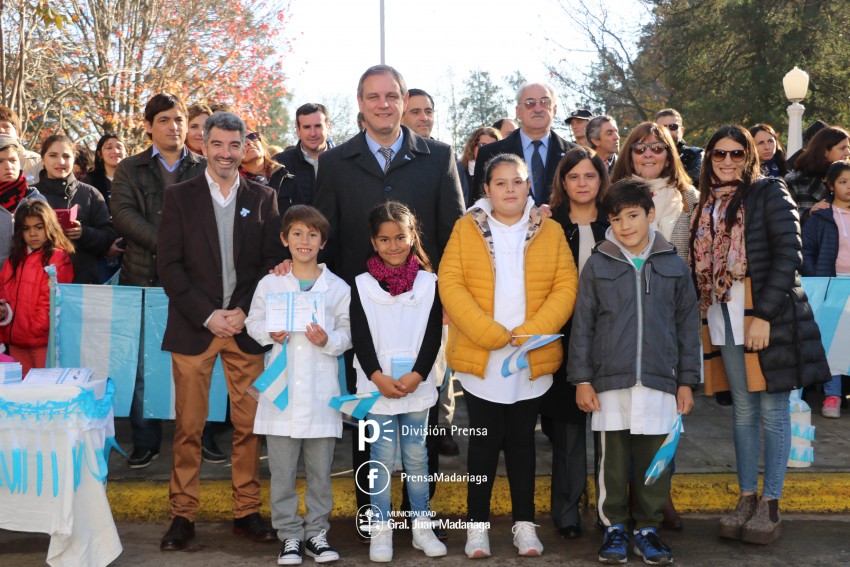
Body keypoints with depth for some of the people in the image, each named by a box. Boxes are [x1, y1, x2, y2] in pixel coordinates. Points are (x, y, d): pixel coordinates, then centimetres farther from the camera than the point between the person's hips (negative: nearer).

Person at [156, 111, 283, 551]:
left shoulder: (263, 199, 9)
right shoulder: (179, 196, 5)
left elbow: (273, 262, 6)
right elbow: (168, 264, -1)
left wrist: (245, 312, -6)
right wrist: (208, 316, -9)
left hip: (246, 328, 1)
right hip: (193, 328, -1)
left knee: (249, 424, 3)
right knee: (188, 426, 1)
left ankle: (246, 511, 15)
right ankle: (183, 514, 12)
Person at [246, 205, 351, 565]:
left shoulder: (338, 288, 2)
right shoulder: (269, 284, 4)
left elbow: (348, 333, 4)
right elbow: (253, 322, 10)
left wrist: (328, 340, -15)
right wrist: (269, 333, -10)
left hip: (321, 390, 0)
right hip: (282, 387, 0)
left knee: (320, 470, 8)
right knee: (282, 471, 6)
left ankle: (316, 532, 22)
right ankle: (289, 534, 19)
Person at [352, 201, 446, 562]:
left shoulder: (428, 283, 3)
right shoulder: (362, 285, 1)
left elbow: (433, 335, -1)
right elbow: (360, 337, -3)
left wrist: (416, 375, -13)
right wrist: (378, 377, -14)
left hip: (417, 385, 1)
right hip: (377, 385, -1)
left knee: (416, 457, 10)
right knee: (382, 459, 3)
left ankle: (422, 527, 20)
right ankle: (381, 531, 12)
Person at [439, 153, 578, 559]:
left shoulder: (551, 232, 5)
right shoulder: (466, 229, 2)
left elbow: (565, 287, 0)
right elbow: (451, 284, -6)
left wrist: (531, 332, -14)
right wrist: (491, 334, -15)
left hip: (533, 360, 1)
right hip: (480, 359, -1)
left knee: (522, 440, 10)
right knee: (485, 440, 5)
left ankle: (525, 524, 20)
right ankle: (478, 524, 15)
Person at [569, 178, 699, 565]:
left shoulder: (674, 266, 6)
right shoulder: (597, 265, 3)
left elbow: (686, 327, 9)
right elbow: (583, 326, 3)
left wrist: (687, 381, 6)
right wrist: (582, 379, -1)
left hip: (659, 381, 1)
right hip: (610, 381, -1)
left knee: (654, 459, 7)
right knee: (613, 459, 6)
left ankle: (647, 528, 22)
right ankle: (614, 528, 21)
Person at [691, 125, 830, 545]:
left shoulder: (769, 193, -3)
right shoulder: (708, 204, 14)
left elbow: (788, 255, -11)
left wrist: (764, 314, -17)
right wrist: (701, 315, 5)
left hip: (770, 318, -5)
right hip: (724, 321, 5)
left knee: (772, 410, 2)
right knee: (743, 410, 11)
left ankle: (770, 505, 11)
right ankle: (746, 499, 20)